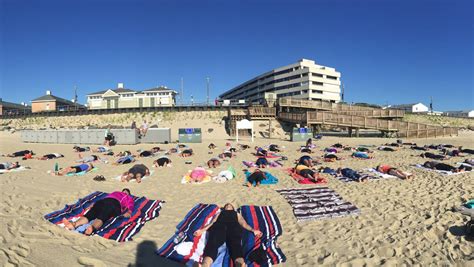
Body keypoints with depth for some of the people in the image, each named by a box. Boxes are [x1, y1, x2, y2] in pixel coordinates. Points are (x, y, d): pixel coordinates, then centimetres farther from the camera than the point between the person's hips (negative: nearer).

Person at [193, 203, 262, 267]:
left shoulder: (237, 214, 41)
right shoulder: (219, 213, 41)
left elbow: (244, 224, 24)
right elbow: (212, 222, 24)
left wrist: (253, 230, 3)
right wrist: (202, 230, 4)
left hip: (233, 226, 0)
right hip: (219, 225, 0)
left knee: (235, 243, -36)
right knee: (213, 242, -35)